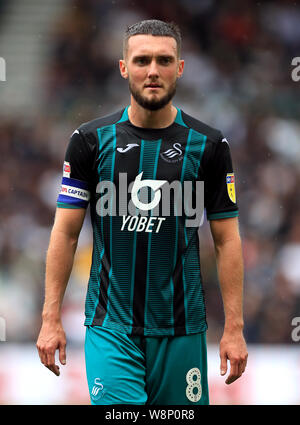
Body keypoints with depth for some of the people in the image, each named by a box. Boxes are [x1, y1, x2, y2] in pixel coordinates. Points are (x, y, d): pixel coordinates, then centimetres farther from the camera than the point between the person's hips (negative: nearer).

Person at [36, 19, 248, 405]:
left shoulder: (208, 145, 1)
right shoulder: (91, 139, 0)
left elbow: (227, 239, 3)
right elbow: (66, 232, 2)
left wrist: (234, 329, -3)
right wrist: (51, 319, -4)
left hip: (180, 329, 1)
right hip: (111, 326, -1)